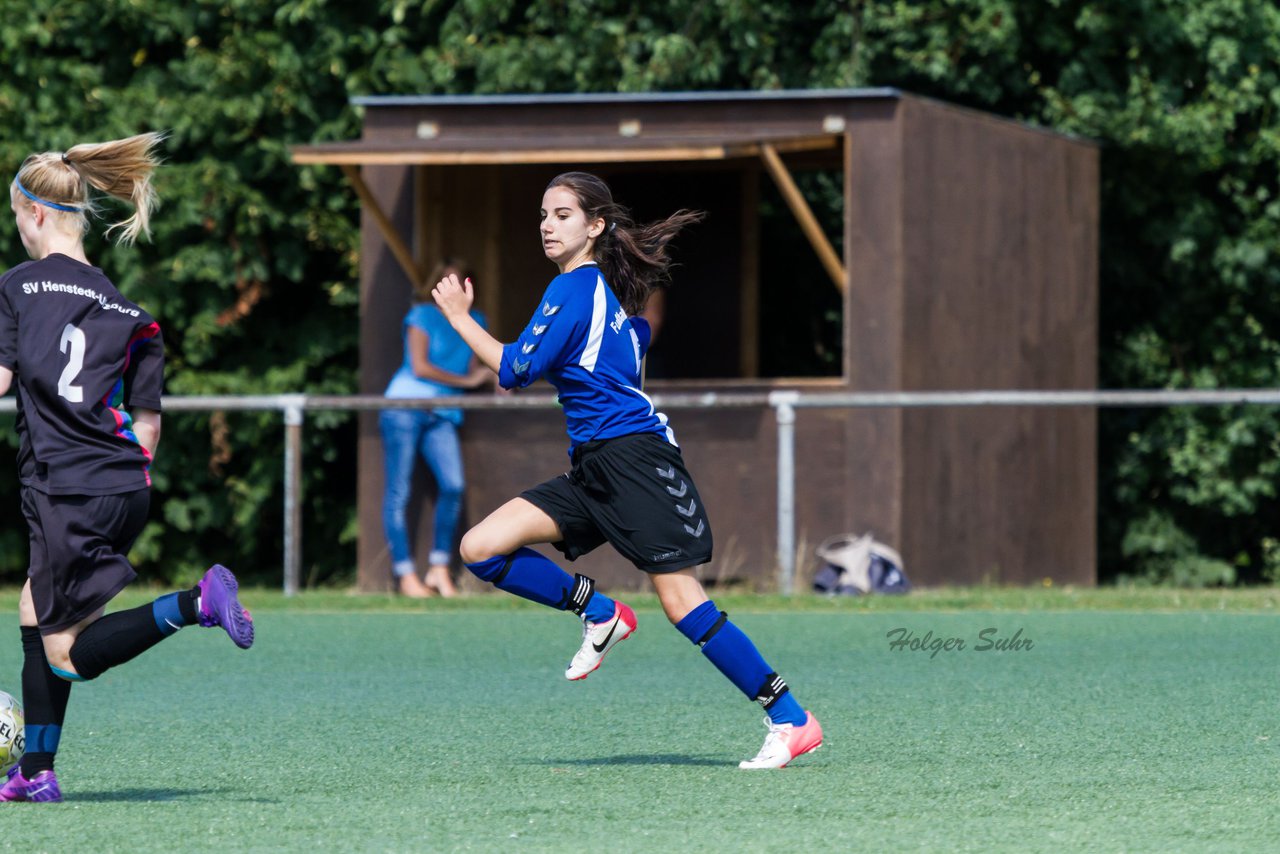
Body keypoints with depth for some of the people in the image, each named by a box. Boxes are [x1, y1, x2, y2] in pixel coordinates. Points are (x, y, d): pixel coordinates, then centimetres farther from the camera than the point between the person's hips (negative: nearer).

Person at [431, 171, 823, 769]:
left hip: (634, 457, -9)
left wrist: (460, 318, 1)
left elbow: (514, 371, -10)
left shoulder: (574, 288, -10)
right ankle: (599, 614, 10)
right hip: (591, 471, 9)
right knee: (480, 548, -2)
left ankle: (791, 720, -7)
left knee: (682, 603, -11)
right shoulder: (608, 292, 15)